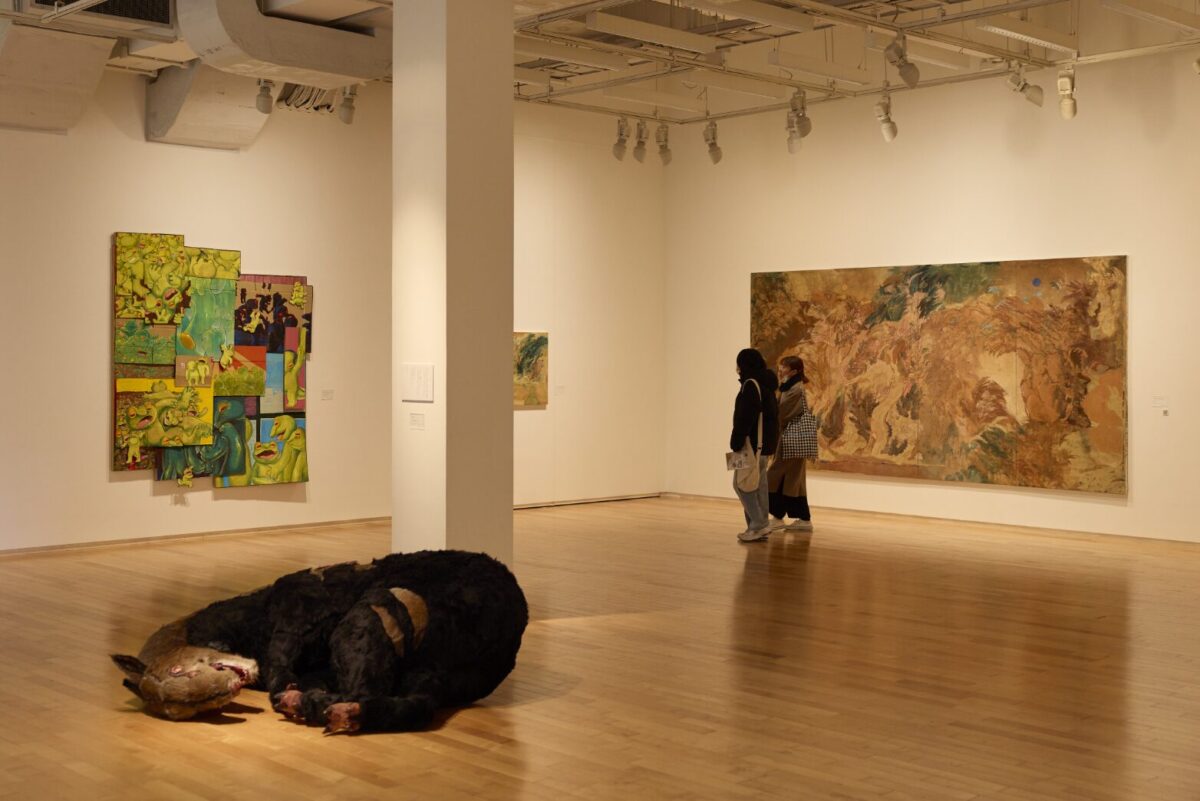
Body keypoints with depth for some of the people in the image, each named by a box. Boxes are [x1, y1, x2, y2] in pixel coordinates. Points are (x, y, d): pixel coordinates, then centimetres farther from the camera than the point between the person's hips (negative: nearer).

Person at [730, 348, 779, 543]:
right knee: (758, 485, 11)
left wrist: (736, 442, -18)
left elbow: (745, 418, -21)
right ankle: (760, 525, 12)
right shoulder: (766, 385, 15)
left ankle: (758, 525, -7)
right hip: (765, 443, 10)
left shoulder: (751, 385, -15)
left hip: (754, 443, -10)